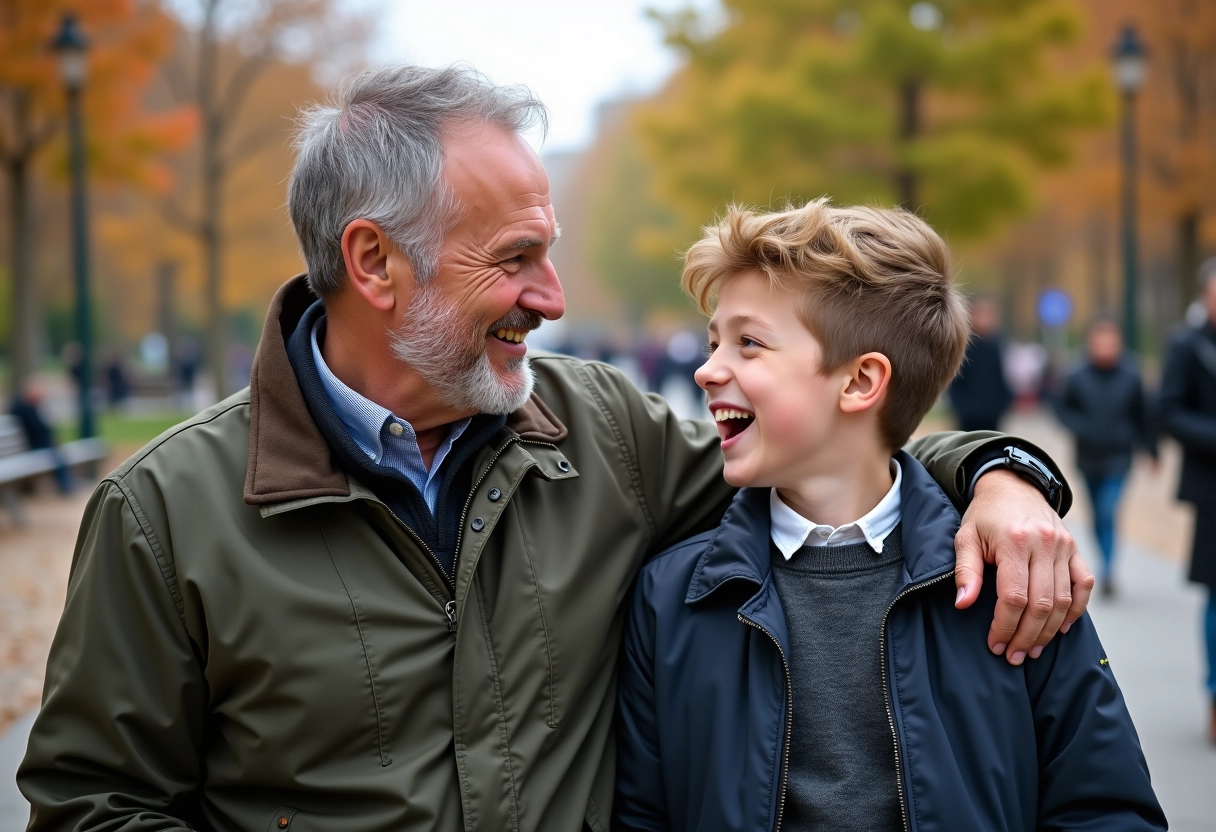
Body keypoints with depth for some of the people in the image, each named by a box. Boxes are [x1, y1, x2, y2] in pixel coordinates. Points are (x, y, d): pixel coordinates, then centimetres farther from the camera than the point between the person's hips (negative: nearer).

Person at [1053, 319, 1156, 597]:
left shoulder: (1130, 378, -8)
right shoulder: (1078, 378, -8)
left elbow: (1142, 416, 1)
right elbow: (1061, 406, 5)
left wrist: (1150, 449, 8)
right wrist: (1076, 426, -13)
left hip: (1117, 459, -2)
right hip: (1089, 458, 2)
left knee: (1108, 514, -16)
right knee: (1099, 516, 15)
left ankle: (1107, 572, -17)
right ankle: (1107, 566, 31)